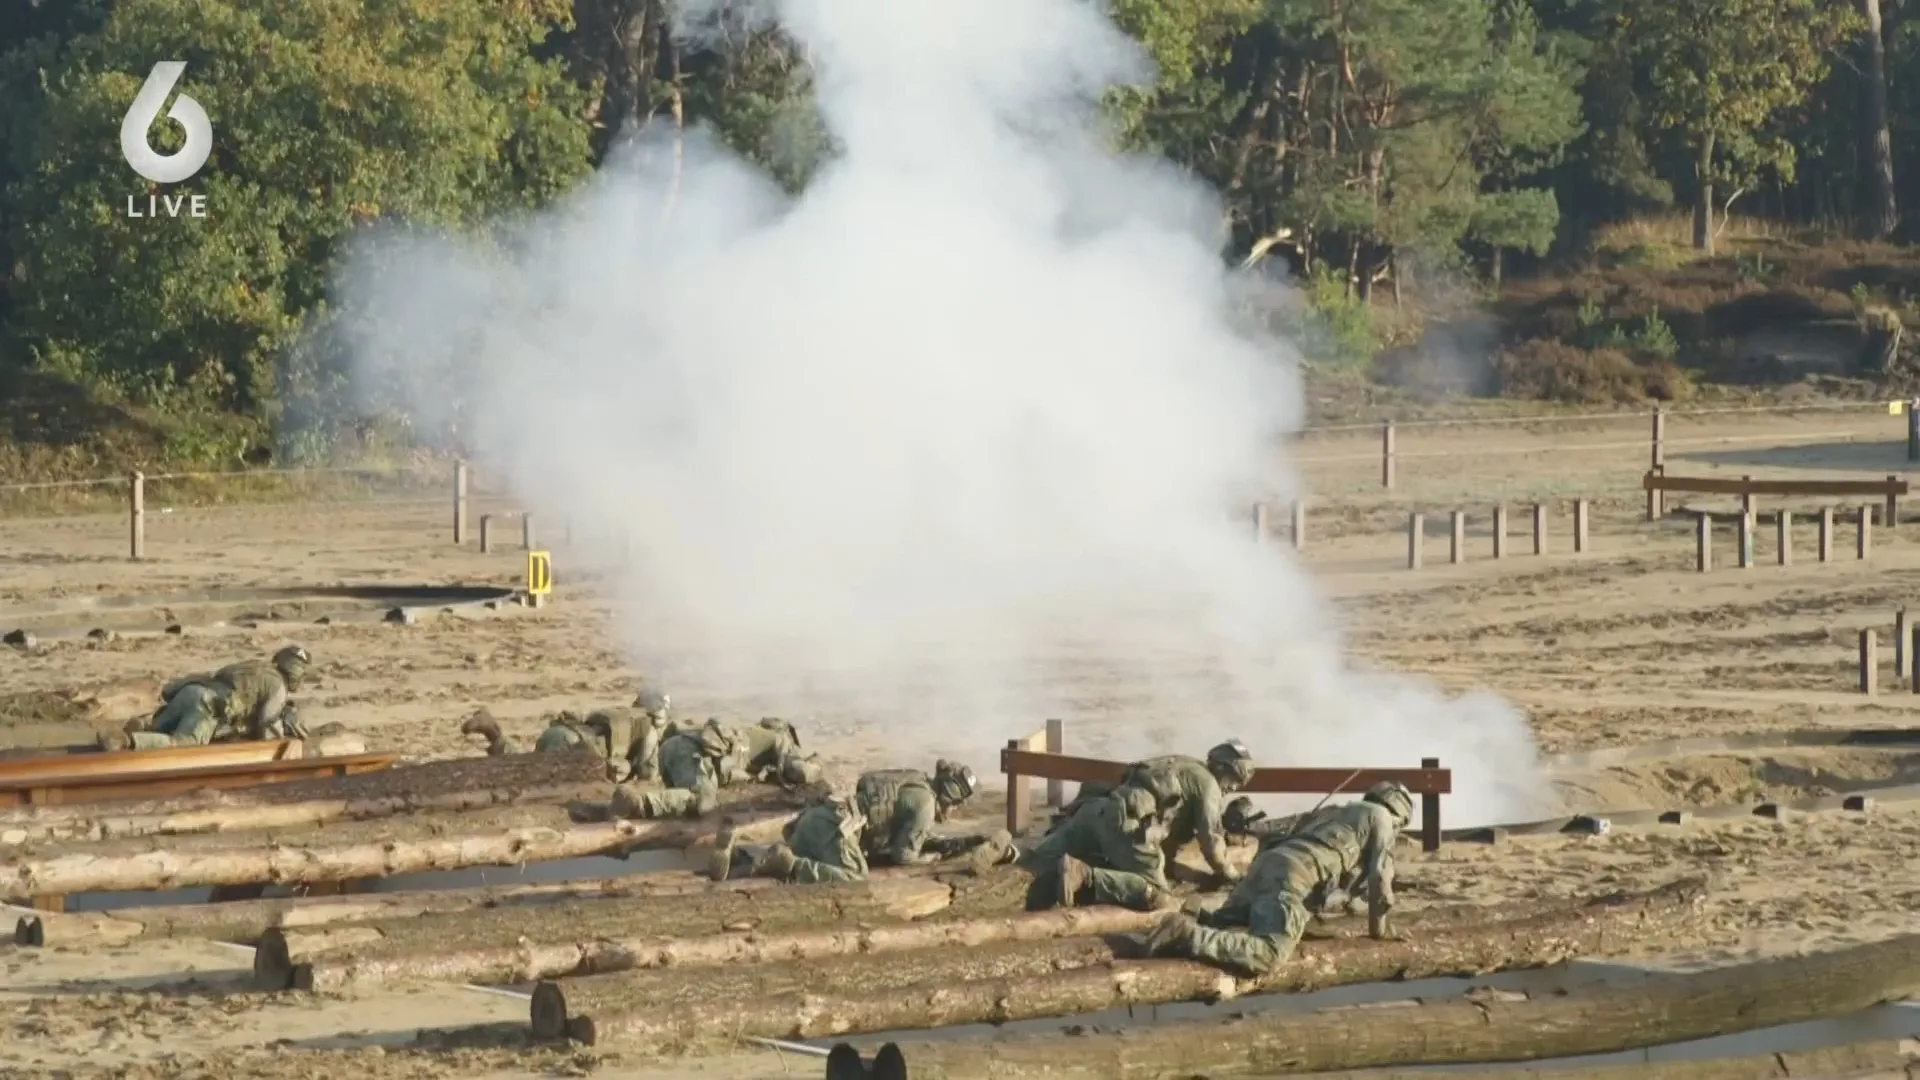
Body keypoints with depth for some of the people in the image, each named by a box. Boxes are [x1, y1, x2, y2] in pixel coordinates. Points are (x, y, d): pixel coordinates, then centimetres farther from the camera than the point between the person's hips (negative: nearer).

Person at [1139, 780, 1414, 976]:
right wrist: (1378, 927, 22)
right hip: (1293, 875, -9)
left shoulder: (1341, 813, 40)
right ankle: (1185, 937, -35)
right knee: (1268, 955, -24)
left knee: (1219, 926, 24)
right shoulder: (1380, 817, 15)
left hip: (1267, 863, 9)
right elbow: (1380, 875, 10)